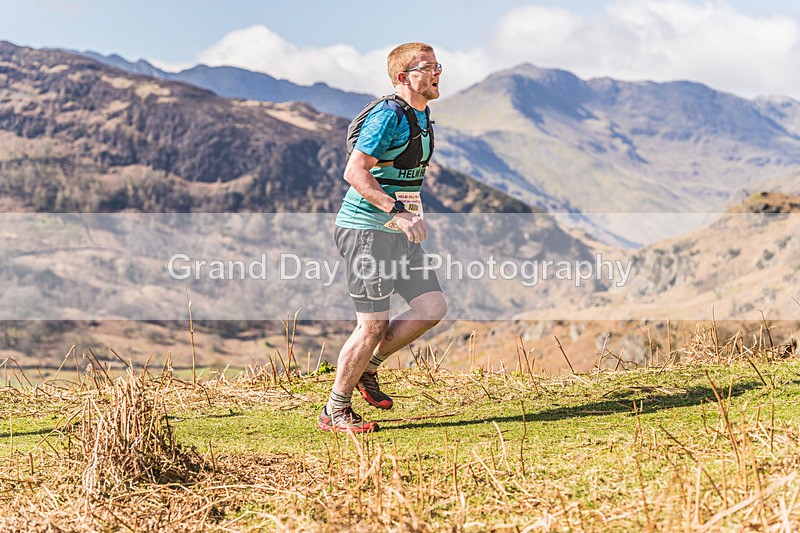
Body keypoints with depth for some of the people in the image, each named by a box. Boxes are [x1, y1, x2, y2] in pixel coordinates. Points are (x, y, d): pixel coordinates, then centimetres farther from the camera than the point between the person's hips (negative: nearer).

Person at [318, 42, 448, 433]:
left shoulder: (422, 116, 15)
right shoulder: (388, 115, -15)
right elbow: (354, 172, -24)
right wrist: (396, 211, -30)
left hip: (397, 233, 9)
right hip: (366, 229, -9)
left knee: (432, 306, 1)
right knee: (373, 325, -7)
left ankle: (367, 369, 17)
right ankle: (335, 411, 8)